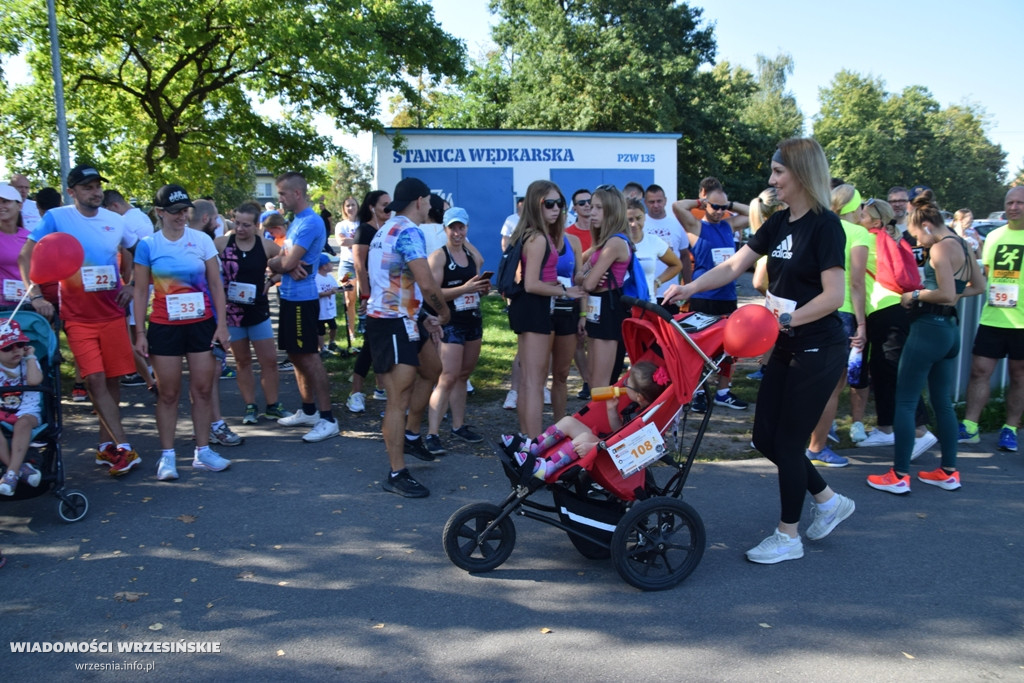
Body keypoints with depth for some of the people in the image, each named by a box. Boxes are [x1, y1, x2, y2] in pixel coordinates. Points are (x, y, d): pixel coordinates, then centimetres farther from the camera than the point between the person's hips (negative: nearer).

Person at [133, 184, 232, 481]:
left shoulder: (202, 240, 1)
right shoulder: (148, 245, -1)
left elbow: (216, 284, 3)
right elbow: (140, 291, 2)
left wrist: (221, 323, -1)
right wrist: (140, 332, -3)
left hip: (202, 325, 1)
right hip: (165, 328, -1)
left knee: (203, 389, 5)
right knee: (168, 393, 4)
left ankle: (203, 451, 17)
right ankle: (167, 456, 14)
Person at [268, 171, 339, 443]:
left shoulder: (310, 223, -16)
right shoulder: (296, 221, 15)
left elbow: (287, 263, -22)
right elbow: (283, 258, 10)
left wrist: (273, 262, 0)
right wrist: (287, 265, -13)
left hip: (302, 299, -10)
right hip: (290, 297, 10)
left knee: (308, 356, -7)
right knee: (295, 355, 15)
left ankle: (328, 419, -2)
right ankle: (308, 411, 27)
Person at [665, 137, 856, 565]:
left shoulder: (824, 225, -15)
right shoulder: (779, 223, 9)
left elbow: (833, 296, -20)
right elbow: (734, 266, 6)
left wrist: (786, 319, -25)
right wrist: (690, 288, -6)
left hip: (818, 350, -8)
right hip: (787, 349, 8)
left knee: (787, 441, 1)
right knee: (765, 438, 11)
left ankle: (788, 537, 19)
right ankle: (829, 501, 32)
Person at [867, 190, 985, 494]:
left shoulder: (941, 247, -15)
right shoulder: (963, 245, 13)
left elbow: (947, 295, -22)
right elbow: (978, 286, 22)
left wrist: (916, 295, -7)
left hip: (929, 329, -9)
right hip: (950, 329, 9)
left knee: (904, 402, -4)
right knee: (942, 402, 16)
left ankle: (899, 476, -1)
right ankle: (949, 472, 24)